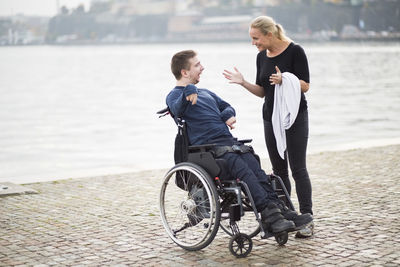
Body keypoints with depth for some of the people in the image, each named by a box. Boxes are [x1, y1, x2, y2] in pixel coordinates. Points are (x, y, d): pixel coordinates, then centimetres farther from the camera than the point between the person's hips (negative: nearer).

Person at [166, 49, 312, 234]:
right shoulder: (174, 95, 5)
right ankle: (269, 214, -38)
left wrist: (228, 115, 12)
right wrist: (188, 92, -40)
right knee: (242, 168, -30)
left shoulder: (205, 93, 30)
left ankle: (278, 208, -30)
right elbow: (177, 110, -18)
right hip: (207, 146, -7)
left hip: (228, 141, 7)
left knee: (255, 168, -20)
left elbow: (226, 106, 37)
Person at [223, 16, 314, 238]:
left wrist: (284, 81, -28)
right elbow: (262, 91, 12)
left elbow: (305, 85, -12)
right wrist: (243, 83, -4)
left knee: (298, 168, -6)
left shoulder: (294, 51, -10)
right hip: (271, 117, 6)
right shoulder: (262, 56, 8)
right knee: (279, 169, 9)